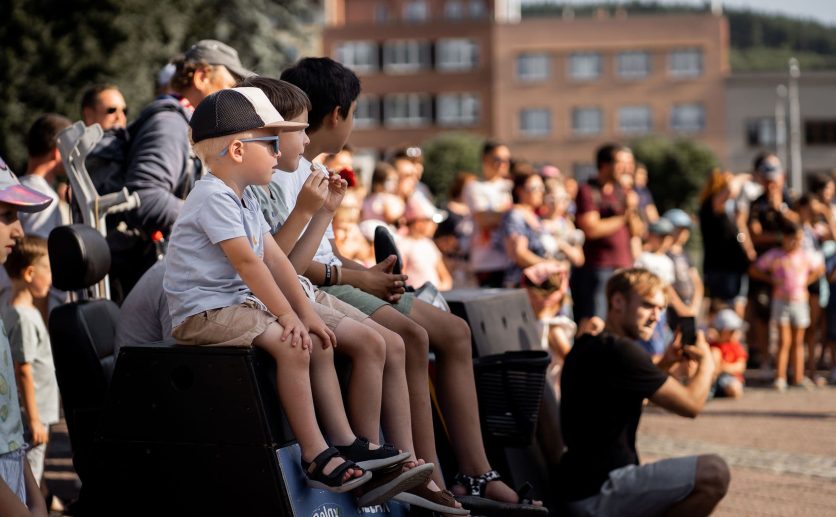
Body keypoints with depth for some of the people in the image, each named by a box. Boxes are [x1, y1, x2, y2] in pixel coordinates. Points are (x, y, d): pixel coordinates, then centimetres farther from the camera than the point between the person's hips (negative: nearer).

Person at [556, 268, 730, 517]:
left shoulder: (587, 347, 14)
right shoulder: (619, 351, -18)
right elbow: (691, 404, -14)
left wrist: (664, 364, 17)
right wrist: (707, 361, 6)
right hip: (598, 494, -11)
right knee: (714, 473, -17)